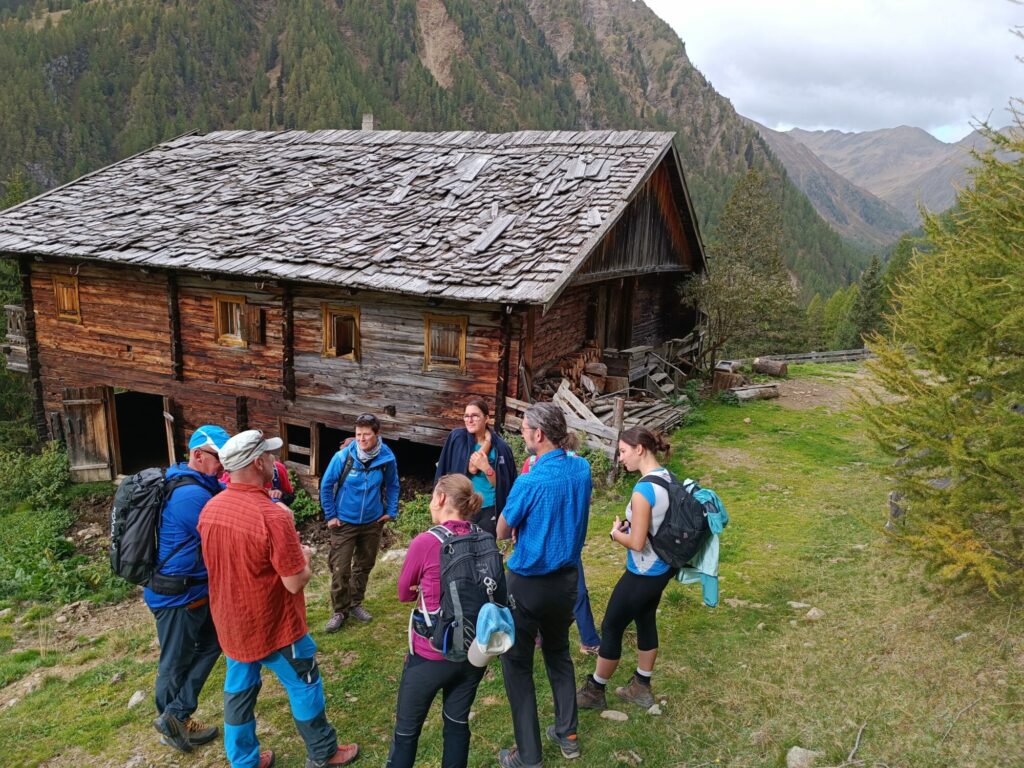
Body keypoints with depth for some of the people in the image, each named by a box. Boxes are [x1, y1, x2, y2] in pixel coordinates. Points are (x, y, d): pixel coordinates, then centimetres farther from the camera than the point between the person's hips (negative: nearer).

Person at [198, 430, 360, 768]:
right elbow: (295, 582, -24)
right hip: (273, 626, -6)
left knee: (238, 690, 19)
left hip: (231, 624, 6)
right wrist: (304, 557, -4)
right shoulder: (273, 516, -30)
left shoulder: (210, 508, -7)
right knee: (304, 688, 14)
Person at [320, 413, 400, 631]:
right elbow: (326, 485, -7)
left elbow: (392, 486, 6)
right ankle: (339, 611, 16)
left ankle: (355, 604, 35)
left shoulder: (387, 458, -12)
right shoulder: (343, 456, -19)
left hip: (372, 522, 3)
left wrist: (391, 511, 2)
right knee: (340, 569, -1)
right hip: (344, 522, -3)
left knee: (364, 566, 16)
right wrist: (330, 516, -5)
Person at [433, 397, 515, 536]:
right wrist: (486, 444, -13)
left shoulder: (500, 447, -3)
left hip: (489, 510, 0)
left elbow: (502, 484, -2)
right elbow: (471, 469, -12)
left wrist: (487, 469, -19)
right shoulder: (457, 438, -3)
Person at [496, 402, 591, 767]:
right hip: (567, 578, 6)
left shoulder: (530, 482, -25)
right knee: (559, 653, 25)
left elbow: (501, 532, -9)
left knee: (517, 664, 9)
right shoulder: (582, 469, -5)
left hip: (529, 583, -6)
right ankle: (567, 734, 34)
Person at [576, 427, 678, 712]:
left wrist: (616, 533, -6)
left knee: (611, 628, 8)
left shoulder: (643, 490, -28)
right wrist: (630, 525, 3)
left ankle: (594, 691, 24)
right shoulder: (668, 479, -1)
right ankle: (641, 688, 37)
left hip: (642, 574, -8)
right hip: (662, 568, 8)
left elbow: (637, 543, -25)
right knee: (646, 623, 22)